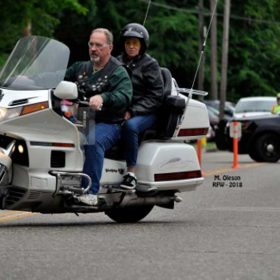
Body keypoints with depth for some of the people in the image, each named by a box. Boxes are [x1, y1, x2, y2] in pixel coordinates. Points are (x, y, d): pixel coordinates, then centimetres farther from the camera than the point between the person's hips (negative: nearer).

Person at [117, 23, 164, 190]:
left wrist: (132, 112, -16)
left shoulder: (150, 64, 1)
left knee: (130, 125, -38)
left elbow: (155, 96, -5)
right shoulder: (119, 62, 16)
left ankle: (131, 173, -31)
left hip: (146, 113, -4)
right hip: (120, 111, 4)